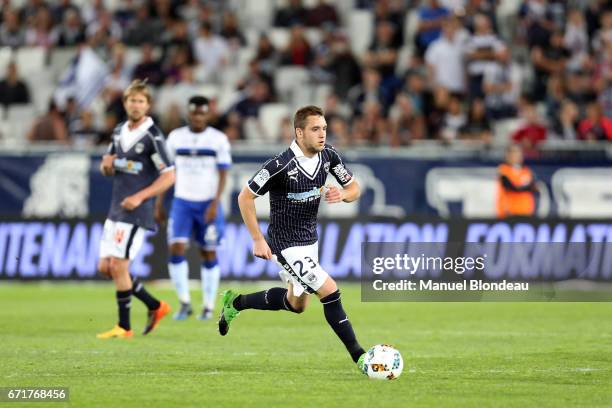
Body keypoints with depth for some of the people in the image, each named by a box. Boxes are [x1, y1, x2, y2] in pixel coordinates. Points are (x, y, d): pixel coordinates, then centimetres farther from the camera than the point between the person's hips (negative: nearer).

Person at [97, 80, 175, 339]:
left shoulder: (152, 136, -12)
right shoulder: (119, 132, 12)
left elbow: (169, 176, -14)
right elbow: (107, 169, 23)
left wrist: (139, 197, -20)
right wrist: (106, 166, -2)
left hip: (135, 212, -8)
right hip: (115, 210, 8)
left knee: (118, 266, -10)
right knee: (105, 267, 8)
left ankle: (124, 327, 2)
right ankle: (155, 307, 20)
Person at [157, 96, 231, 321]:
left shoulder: (219, 139, -1)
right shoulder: (176, 137, 6)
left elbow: (223, 174, -4)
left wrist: (215, 203, -14)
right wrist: (159, 202, 9)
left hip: (208, 203, -2)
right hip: (182, 201, 2)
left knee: (209, 253, 2)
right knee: (176, 249, -12)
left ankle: (208, 307, 11)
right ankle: (185, 303, -4)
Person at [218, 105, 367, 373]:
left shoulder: (328, 155, -6)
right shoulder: (281, 165, -25)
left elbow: (354, 188, 7)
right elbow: (245, 197, -16)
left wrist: (342, 194, -18)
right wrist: (257, 240, -16)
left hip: (310, 240, 8)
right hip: (286, 245, -8)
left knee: (296, 304, 22)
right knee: (330, 291, -17)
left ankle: (236, 303, 42)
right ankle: (358, 356, -10)